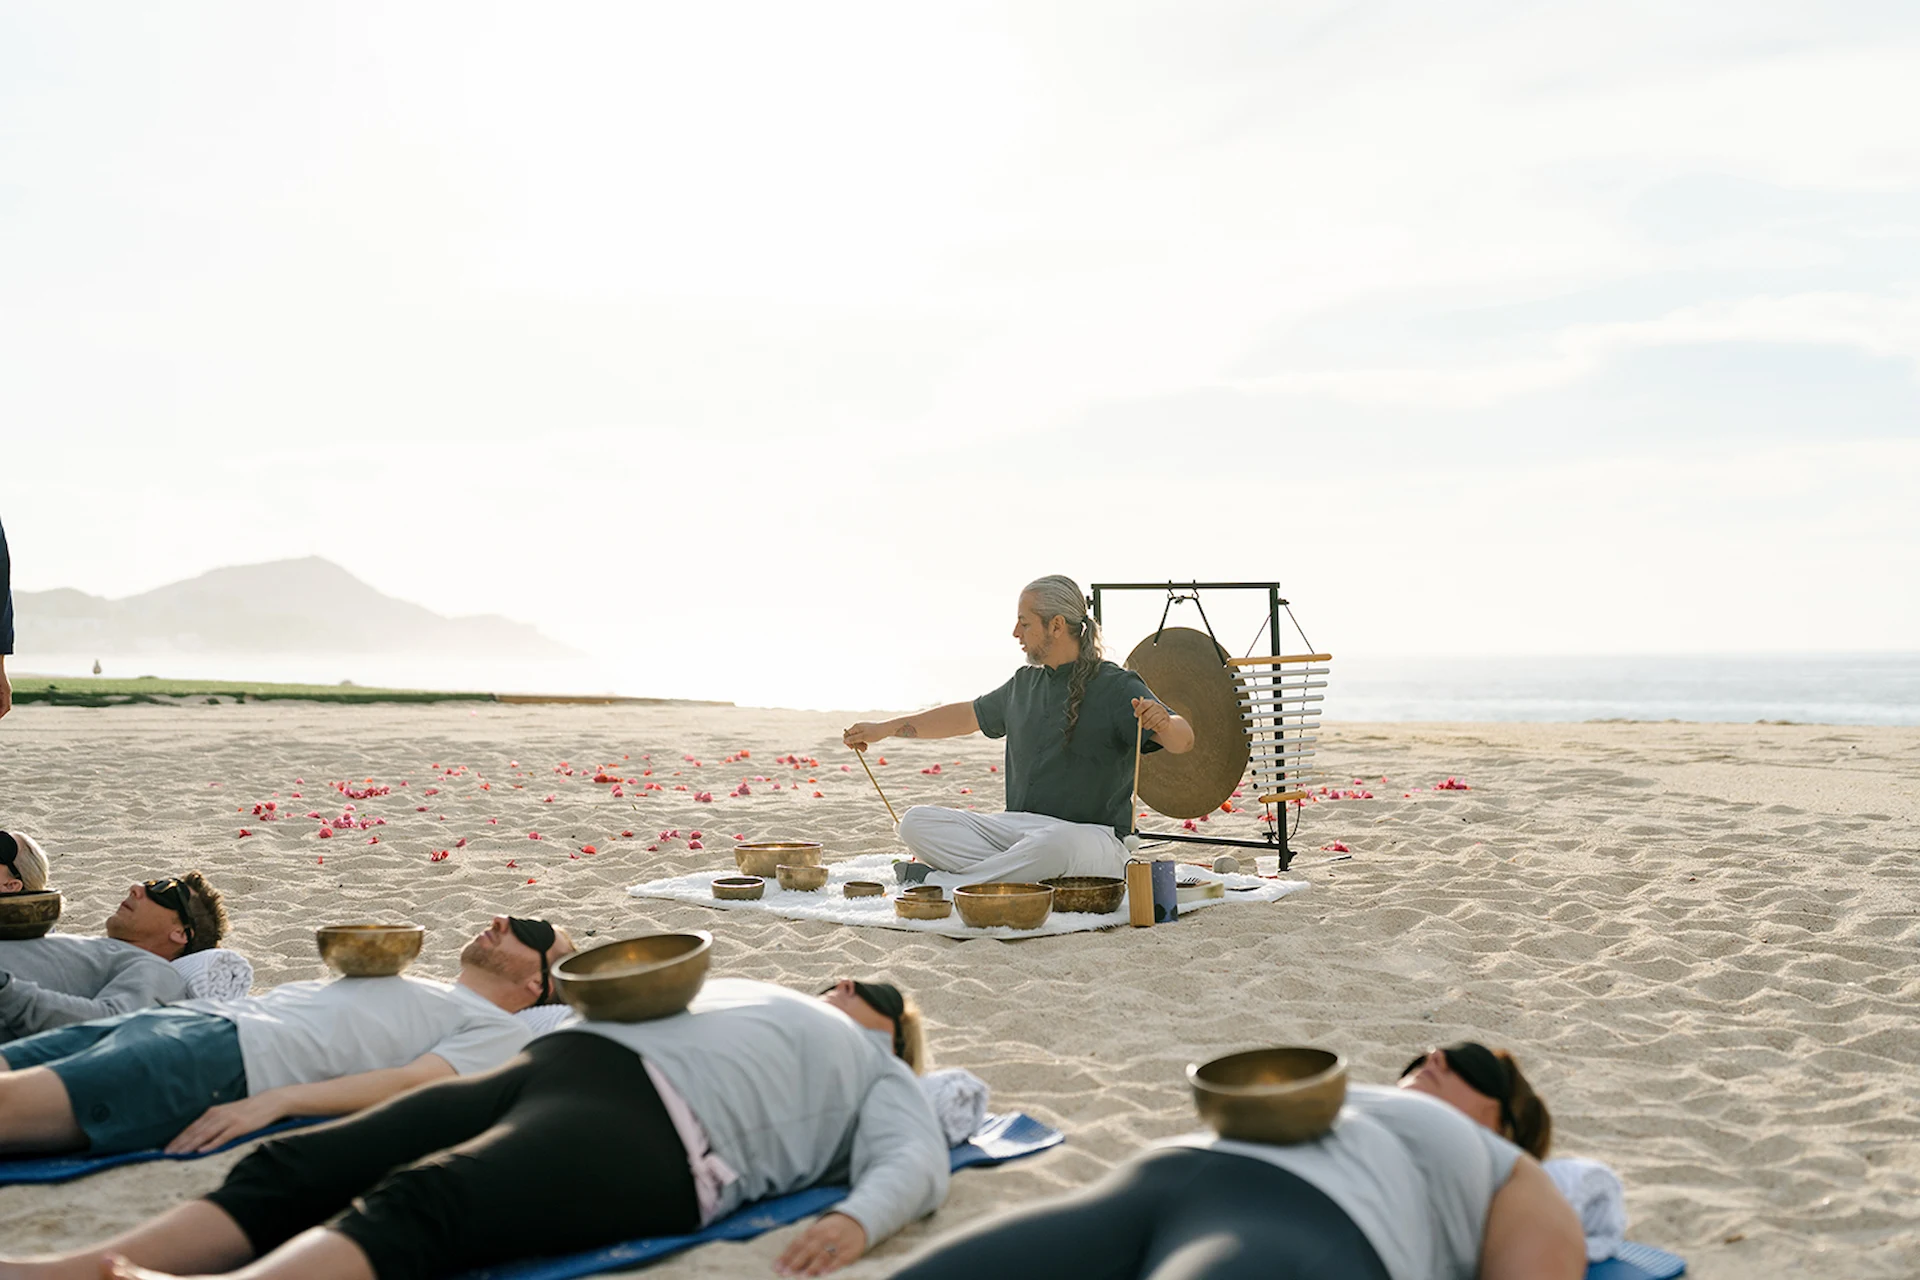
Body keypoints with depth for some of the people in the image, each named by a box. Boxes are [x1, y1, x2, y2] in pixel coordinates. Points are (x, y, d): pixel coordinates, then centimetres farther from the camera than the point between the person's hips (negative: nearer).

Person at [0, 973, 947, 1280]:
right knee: (295, 1168, -17)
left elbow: (915, 1160, 3)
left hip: (656, 1131, -6)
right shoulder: (744, 991, 43)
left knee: (422, 1204, -35)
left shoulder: (874, 1073, 24)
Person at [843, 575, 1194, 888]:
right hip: (1016, 826, 7)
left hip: (1091, 835, -7)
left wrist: (1163, 722, -43)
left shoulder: (1116, 687, -6)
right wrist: (884, 728, 32)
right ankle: (1015, 876, -25)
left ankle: (942, 883, -26)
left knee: (1056, 843, -43)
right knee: (916, 822, -11)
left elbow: (1183, 740, -18)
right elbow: (968, 715, 32)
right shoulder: (1025, 683, 18)